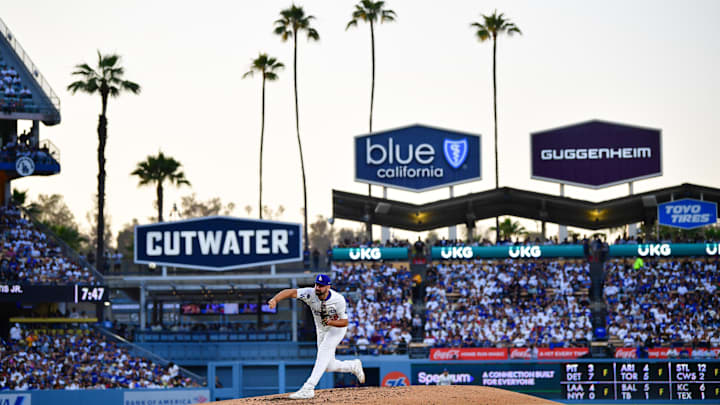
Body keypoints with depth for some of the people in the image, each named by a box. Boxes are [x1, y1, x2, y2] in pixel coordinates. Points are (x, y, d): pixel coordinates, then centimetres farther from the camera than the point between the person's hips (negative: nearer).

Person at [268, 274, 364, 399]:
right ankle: (354, 366, 40)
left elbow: (344, 322, -21)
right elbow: (290, 292, -41)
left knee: (324, 350, -29)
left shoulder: (338, 299, -29)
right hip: (321, 331, 5)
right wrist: (274, 300, -60)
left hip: (337, 328, -5)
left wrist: (331, 322, -41)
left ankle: (308, 389, -34)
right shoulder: (310, 293, -26)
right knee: (329, 366, 9)